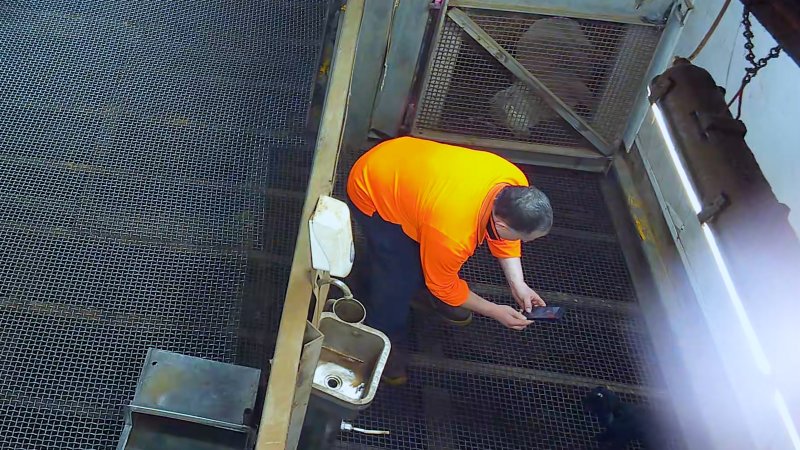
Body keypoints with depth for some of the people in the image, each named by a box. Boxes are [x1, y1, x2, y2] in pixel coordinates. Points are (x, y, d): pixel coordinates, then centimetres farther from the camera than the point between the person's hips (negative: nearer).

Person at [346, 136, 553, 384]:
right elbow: (443, 284, -16)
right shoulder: (452, 233, -38)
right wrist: (494, 311, -7)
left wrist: (518, 284, -7)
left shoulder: (515, 183, -20)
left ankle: (429, 297, 43)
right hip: (372, 191, -7)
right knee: (399, 279, -7)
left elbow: (502, 237, 0)